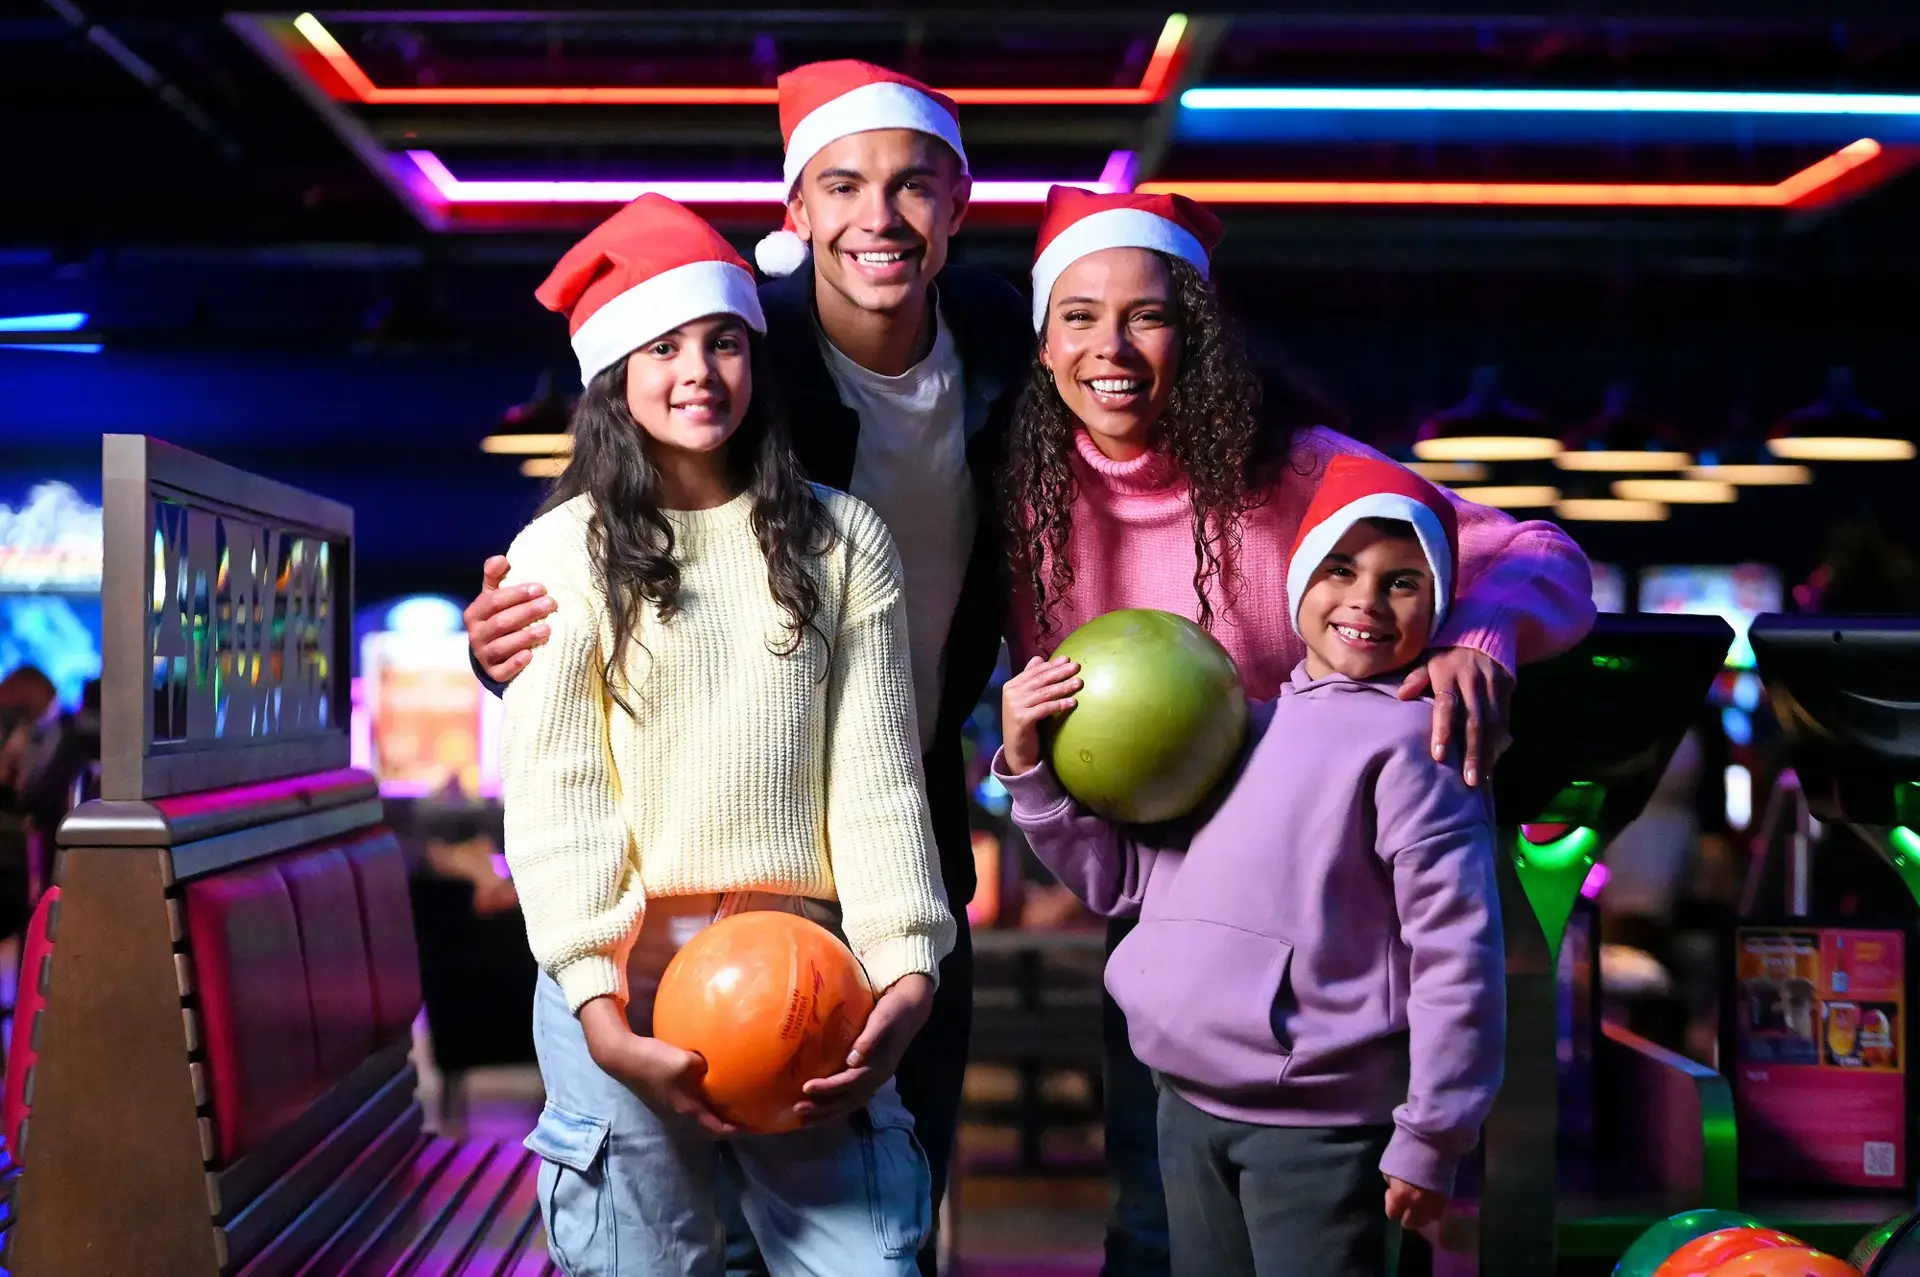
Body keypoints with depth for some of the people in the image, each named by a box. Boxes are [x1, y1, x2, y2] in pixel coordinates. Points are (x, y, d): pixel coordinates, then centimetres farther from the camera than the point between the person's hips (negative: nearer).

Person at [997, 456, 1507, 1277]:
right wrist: (1031, 767, 4)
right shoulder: (1246, 726, 13)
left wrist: (1429, 1140, -13)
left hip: (1317, 1125, -7)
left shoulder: (1414, 741, -9)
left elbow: (1456, 949, -13)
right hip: (1190, 1110, 7)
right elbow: (1122, 876, 17)